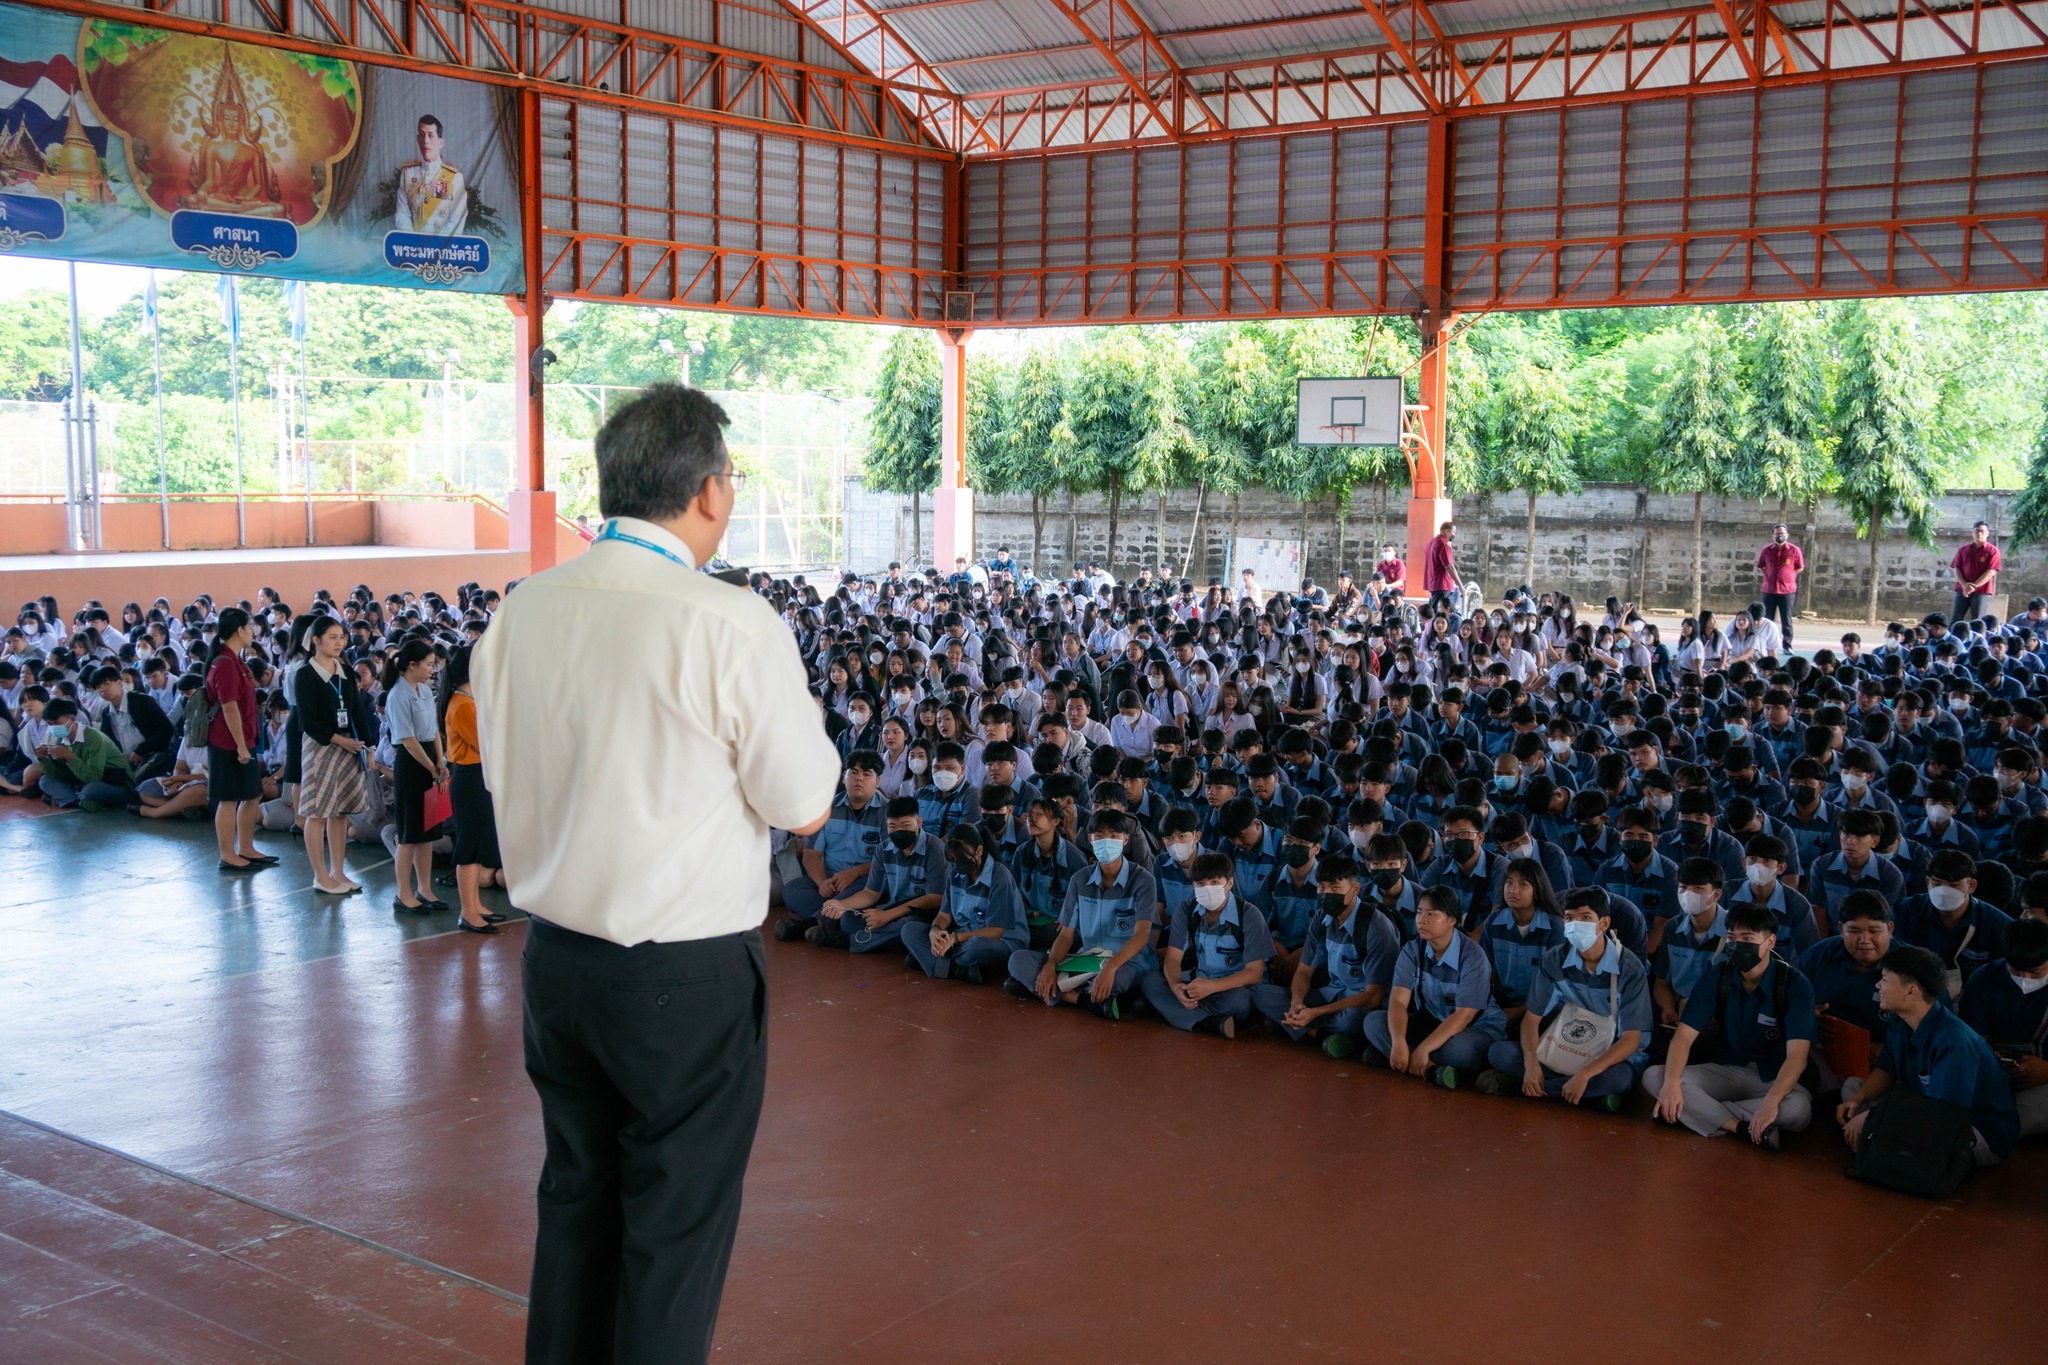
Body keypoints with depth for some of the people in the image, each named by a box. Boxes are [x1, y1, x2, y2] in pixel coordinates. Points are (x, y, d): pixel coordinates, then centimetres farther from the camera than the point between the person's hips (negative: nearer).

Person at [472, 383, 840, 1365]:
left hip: (555, 953, 6)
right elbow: (805, 808, -11)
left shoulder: (520, 612, 0)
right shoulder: (733, 626, -19)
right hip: (688, 978, -6)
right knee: (679, 1222, 8)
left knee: (576, 1197, 20)